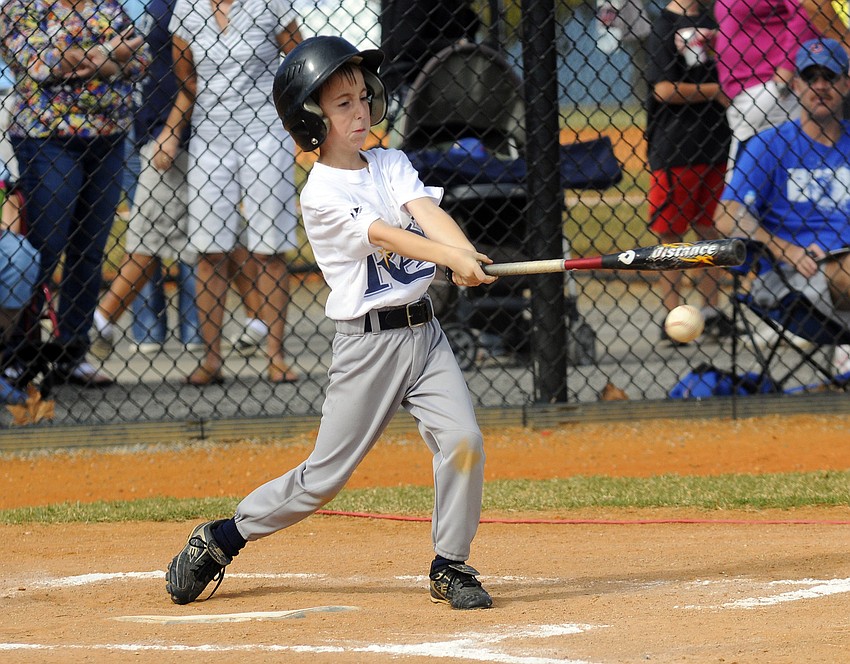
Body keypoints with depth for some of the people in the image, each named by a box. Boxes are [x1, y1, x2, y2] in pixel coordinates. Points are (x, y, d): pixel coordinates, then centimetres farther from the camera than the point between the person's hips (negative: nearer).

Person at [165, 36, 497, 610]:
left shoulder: (392, 165, 8)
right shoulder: (321, 195, -9)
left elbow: (426, 211, -11)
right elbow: (386, 236, -23)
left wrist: (467, 254, -31)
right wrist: (450, 257, -38)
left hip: (423, 331, 5)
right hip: (368, 342, -5)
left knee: (463, 440, -14)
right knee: (325, 476, 1)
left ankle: (450, 567, 1)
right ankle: (221, 539, 20)